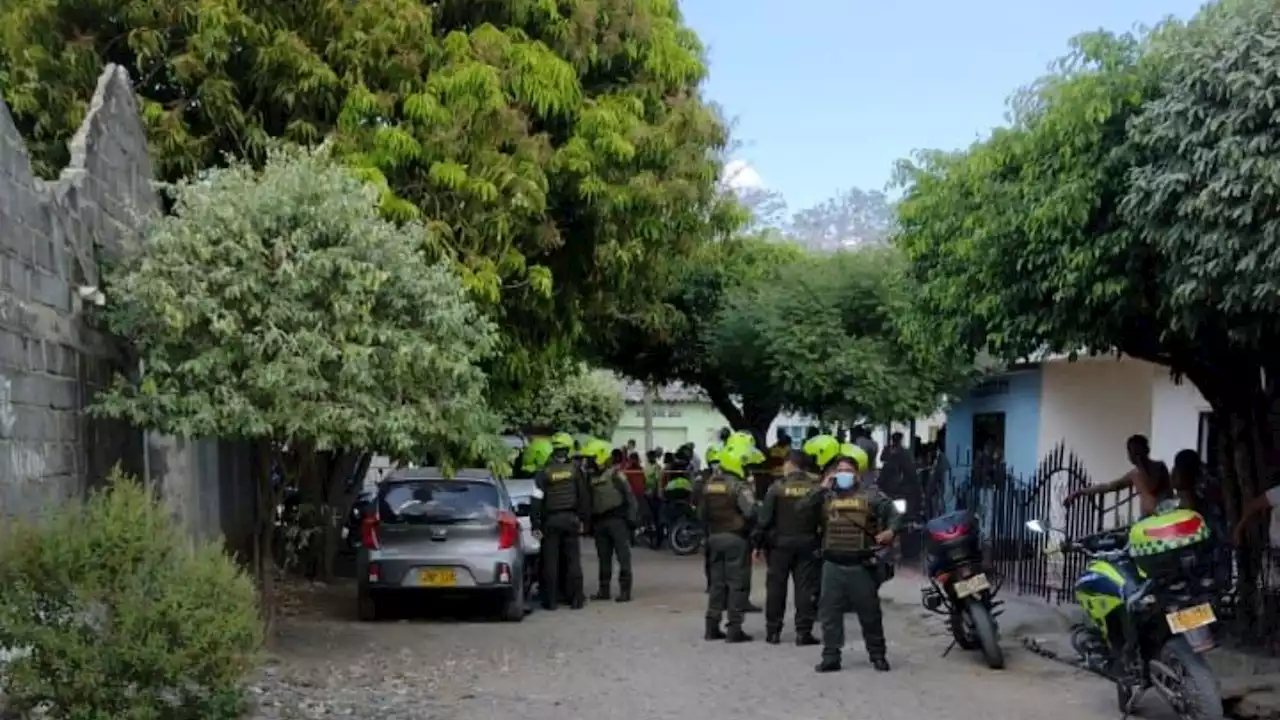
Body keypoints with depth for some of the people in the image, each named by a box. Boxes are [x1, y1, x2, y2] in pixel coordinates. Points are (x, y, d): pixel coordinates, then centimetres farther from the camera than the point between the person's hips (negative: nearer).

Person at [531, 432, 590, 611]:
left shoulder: (544, 473, -7)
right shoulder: (575, 470, 0)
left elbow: (537, 500, -10)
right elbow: (584, 497, 4)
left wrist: (535, 524, -7)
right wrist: (582, 519, 13)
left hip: (551, 520, -2)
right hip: (571, 518, 2)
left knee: (551, 561, 3)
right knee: (573, 559, 7)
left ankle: (550, 600, 5)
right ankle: (576, 599, 9)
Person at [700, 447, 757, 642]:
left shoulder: (709, 485, 9)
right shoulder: (739, 486, -14)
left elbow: (701, 514, 15)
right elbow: (751, 511, -23)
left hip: (714, 537, 7)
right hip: (735, 538, -7)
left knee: (717, 582, 14)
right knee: (736, 583, -1)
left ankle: (712, 627, 16)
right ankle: (734, 629, -1)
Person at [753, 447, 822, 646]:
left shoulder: (777, 488, -7)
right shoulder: (816, 489, -3)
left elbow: (764, 519, -7)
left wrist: (759, 543, 1)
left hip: (779, 544, -1)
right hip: (806, 545, 1)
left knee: (776, 587, 8)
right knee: (805, 588, 5)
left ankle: (773, 631, 11)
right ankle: (803, 632, 3)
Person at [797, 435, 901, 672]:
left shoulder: (870, 495, 2)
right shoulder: (826, 496, 8)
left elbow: (893, 514, 1)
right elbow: (800, 511, -4)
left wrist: (890, 530, -19)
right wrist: (821, 490, -10)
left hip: (862, 565, -2)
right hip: (833, 565, 2)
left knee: (870, 613, 8)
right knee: (830, 613, 3)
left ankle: (878, 655, 21)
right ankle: (831, 657, 9)